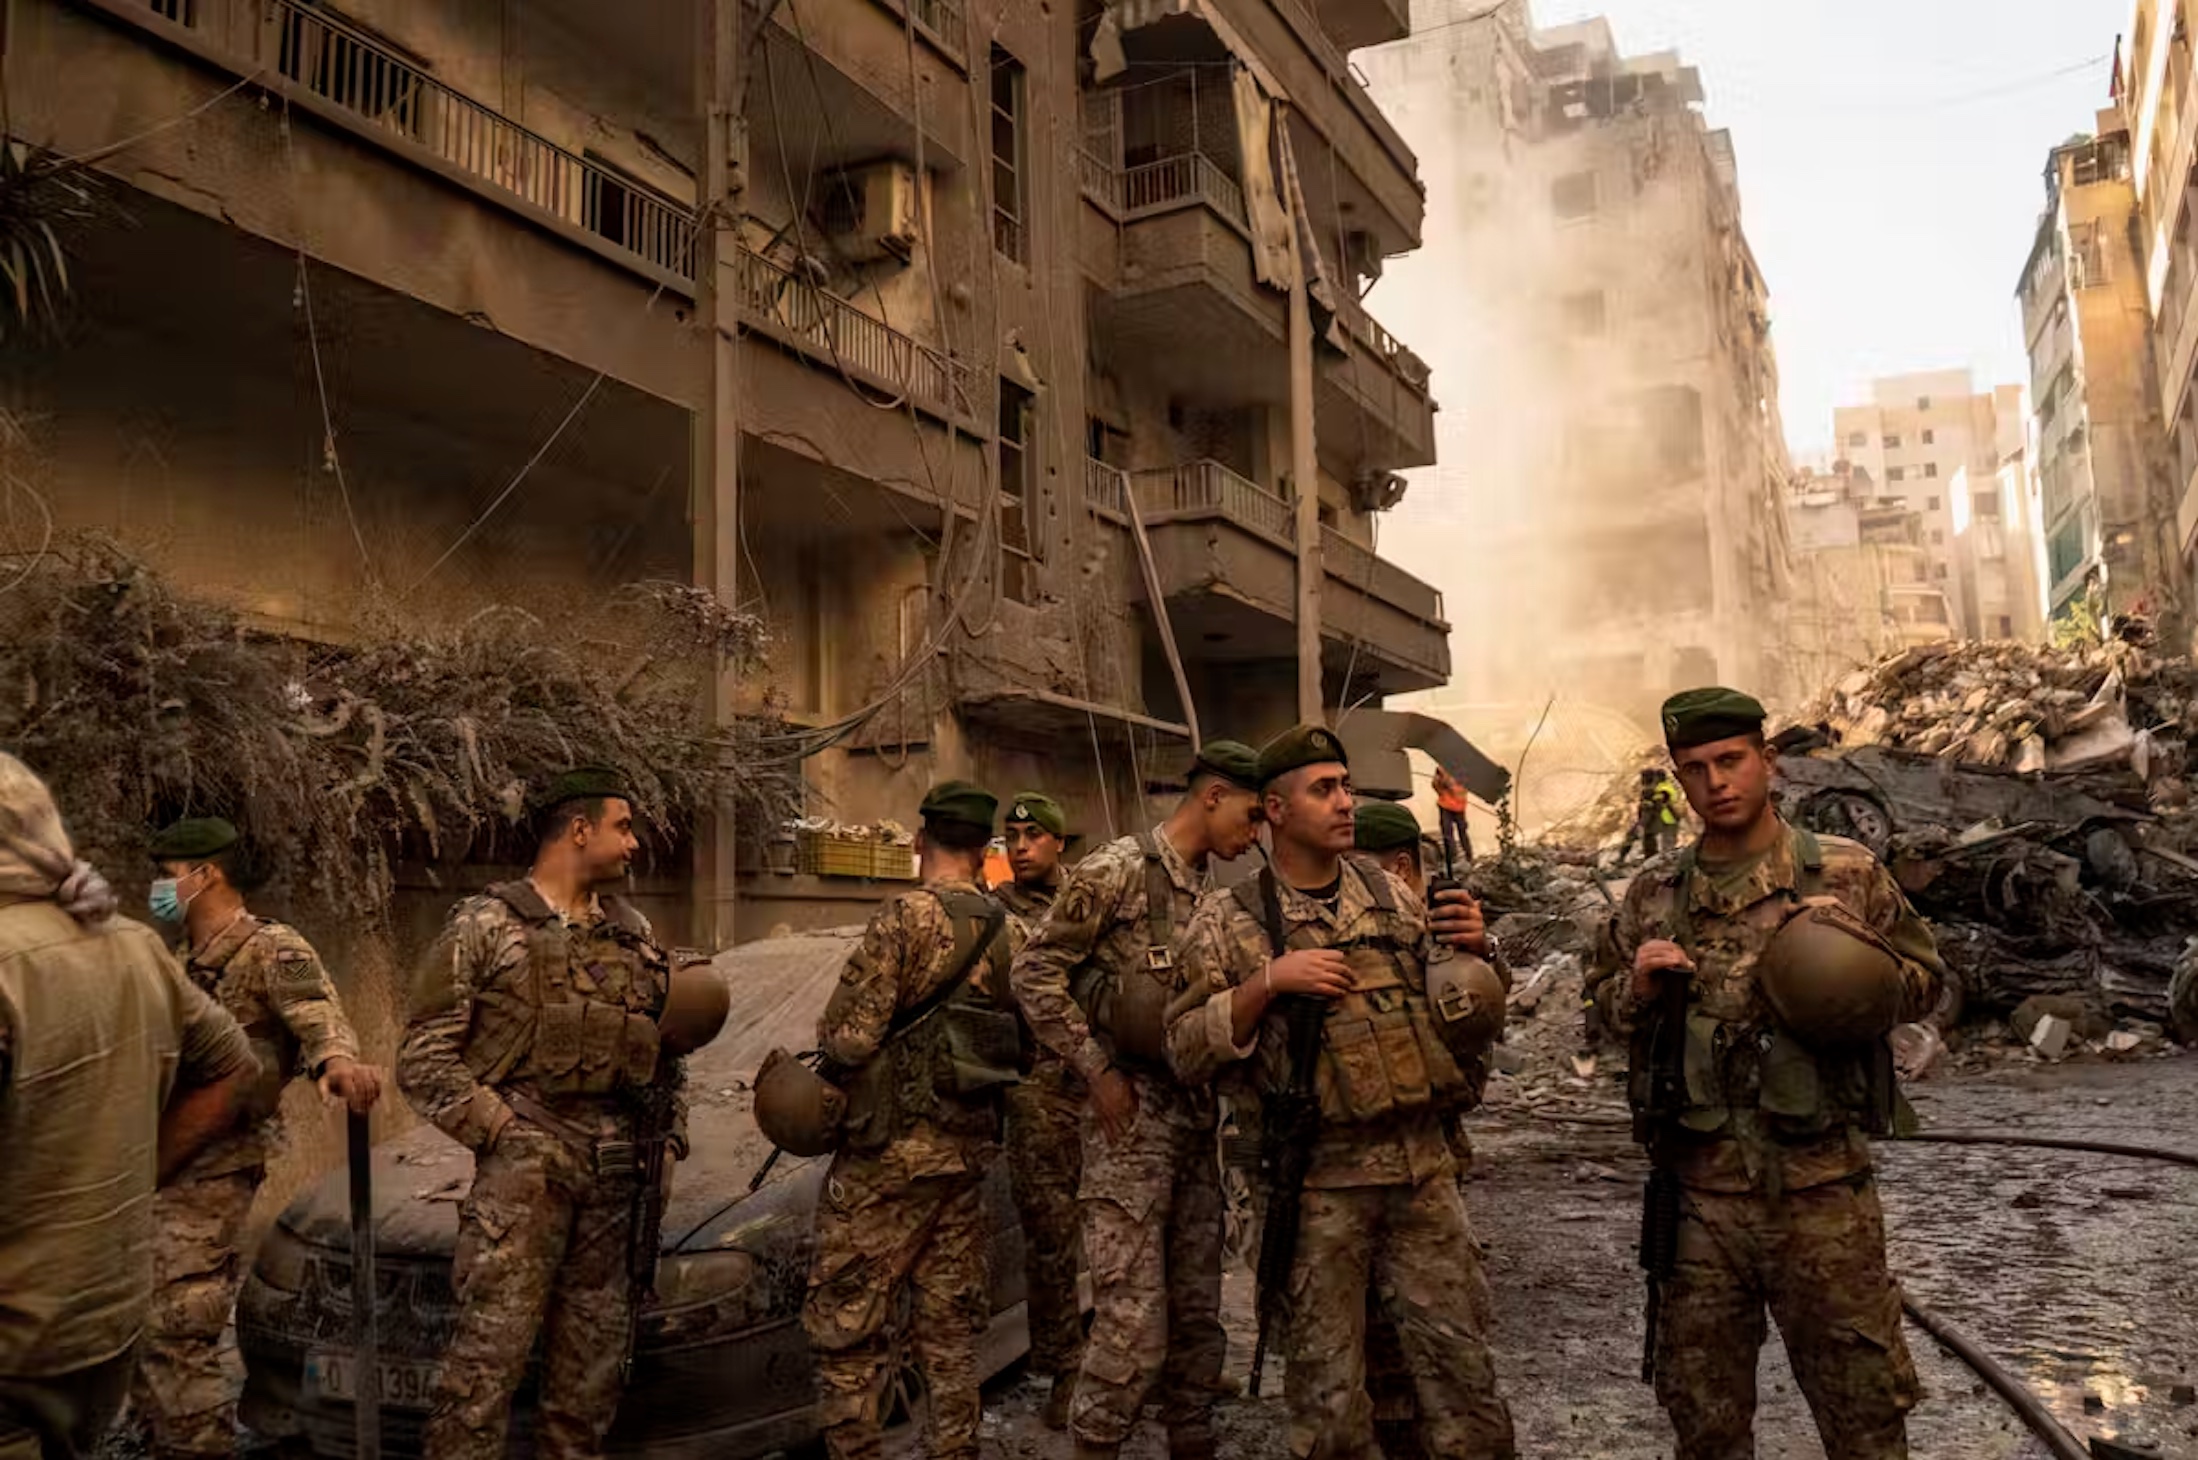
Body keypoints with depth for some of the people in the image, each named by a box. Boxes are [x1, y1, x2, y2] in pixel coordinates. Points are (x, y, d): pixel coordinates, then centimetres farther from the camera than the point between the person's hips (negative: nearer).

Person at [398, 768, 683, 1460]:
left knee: (596, 1348, 12)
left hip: (615, 1169, 5)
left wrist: (669, 1132, 11)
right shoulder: (484, 927, -1)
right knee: (492, 1344, -6)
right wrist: (499, 1128, -10)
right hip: (525, 1165, -5)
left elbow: (664, 1048, 21)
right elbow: (424, 1059, -4)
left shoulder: (635, 934, 15)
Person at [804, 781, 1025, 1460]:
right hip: (969, 1151, 7)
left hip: (887, 1154, -7)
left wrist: (830, 1038, 3)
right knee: (949, 1332, 15)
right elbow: (1016, 1041, 10)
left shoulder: (906, 917, -14)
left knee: (848, 1329, 3)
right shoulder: (1007, 933, 6)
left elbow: (848, 1037, -18)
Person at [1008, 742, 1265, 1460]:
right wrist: (1098, 1070, -13)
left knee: (1199, 1312, 14)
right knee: (1133, 1320, -7)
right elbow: (1035, 974, -11)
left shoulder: (1210, 893, 12)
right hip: (1132, 1113, -7)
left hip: (1197, 1114, 8)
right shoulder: (1117, 870, -10)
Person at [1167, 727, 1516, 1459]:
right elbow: (1187, 1050, -8)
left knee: (1462, 1366, 10)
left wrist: (1473, 954, -7)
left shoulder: (1393, 898, 8)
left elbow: (1468, 1032, 13)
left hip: (1423, 1165, 3)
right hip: (1318, 1177, -3)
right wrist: (1269, 981, -19)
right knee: (1327, 1384, 10)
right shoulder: (1228, 919, -4)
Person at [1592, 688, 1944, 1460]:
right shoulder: (1651, 897, 6)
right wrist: (1637, 988, -7)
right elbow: (1604, 1007, 15)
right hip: (1699, 1191, 2)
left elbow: (1922, 977, 7)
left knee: (1860, 1395, 9)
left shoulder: (1847, 872, 0)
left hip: (1821, 1187, -2)